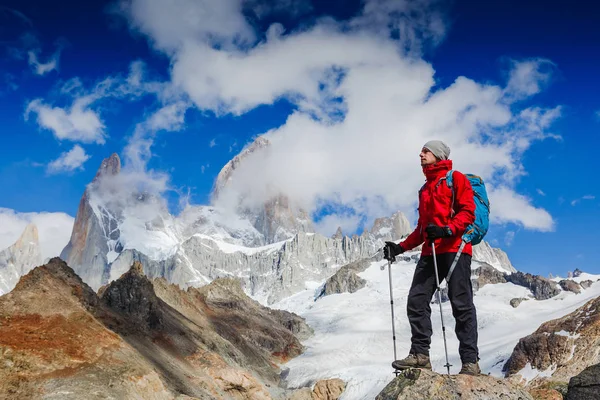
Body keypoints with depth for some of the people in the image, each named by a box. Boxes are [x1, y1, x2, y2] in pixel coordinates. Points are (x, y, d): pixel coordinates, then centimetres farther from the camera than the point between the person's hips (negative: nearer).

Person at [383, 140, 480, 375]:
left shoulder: (455, 179, 7)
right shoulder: (424, 189, 28)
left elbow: (468, 212, -5)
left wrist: (447, 230, -22)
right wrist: (401, 247, 18)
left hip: (455, 248, -7)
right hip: (430, 252, 7)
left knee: (461, 304, -8)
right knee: (416, 301, -4)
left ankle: (470, 361, -4)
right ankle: (419, 354, -2)